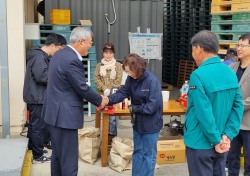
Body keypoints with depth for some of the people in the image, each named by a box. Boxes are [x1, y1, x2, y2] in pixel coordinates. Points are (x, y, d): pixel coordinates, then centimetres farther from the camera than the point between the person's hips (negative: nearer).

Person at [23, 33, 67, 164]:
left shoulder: (41, 56, 15)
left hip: (36, 97, 11)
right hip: (37, 98, -11)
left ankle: (32, 150, 29)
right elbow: (42, 76, -27)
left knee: (34, 125, 18)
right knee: (38, 126, -2)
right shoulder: (39, 57, -18)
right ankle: (37, 156, 6)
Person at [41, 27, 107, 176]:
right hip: (64, 114, -10)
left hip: (56, 112, 10)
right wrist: (100, 100, 0)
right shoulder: (72, 60, -22)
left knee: (58, 154, 19)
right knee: (69, 157, -1)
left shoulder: (60, 54, 10)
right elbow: (82, 88, -18)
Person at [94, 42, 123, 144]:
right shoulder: (99, 65, 8)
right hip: (102, 94, 2)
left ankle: (112, 134, 6)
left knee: (112, 115, -4)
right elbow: (96, 78, 1)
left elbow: (118, 80, -3)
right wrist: (104, 89, -12)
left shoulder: (118, 65, 2)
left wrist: (110, 90, -13)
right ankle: (106, 133, 16)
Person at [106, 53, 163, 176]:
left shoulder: (152, 81, -23)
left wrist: (135, 108, -16)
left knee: (148, 155, 6)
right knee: (137, 152, 19)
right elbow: (122, 92, -7)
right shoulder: (131, 79, -2)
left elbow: (153, 105, -25)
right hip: (138, 122, 7)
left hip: (150, 124, -7)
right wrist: (108, 100, -24)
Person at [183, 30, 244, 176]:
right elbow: (238, 107, -1)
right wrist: (228, 136, -5)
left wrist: (216, 140, -13)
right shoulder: (230, 72, 1)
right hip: (221, 143, 6)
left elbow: (204, 113, -23)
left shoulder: (198, 75, -21)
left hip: (201, 144, -6)